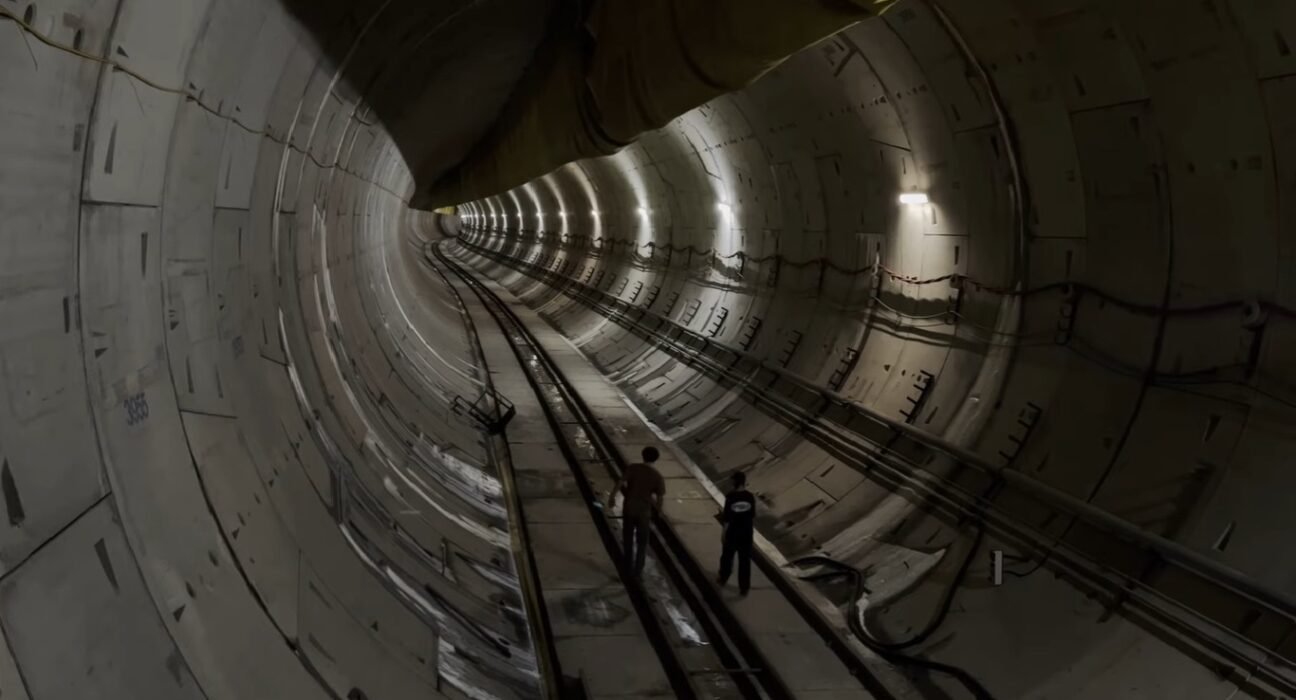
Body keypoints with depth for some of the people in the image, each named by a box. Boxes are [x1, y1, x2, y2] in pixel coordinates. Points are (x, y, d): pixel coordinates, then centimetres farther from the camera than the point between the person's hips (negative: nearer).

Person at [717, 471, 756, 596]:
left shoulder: (731, 497, -18)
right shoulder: (750, 496, -10)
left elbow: (727, 517, -13)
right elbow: (753, 516, 1)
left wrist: (724, 533, -1)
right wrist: (752, 528, 18)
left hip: (732, 532, -2)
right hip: (747, 532, 2)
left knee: (727, 556, 22)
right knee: (745, 559, 11)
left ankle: (723, 579, 40)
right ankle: (744, 587, 15)